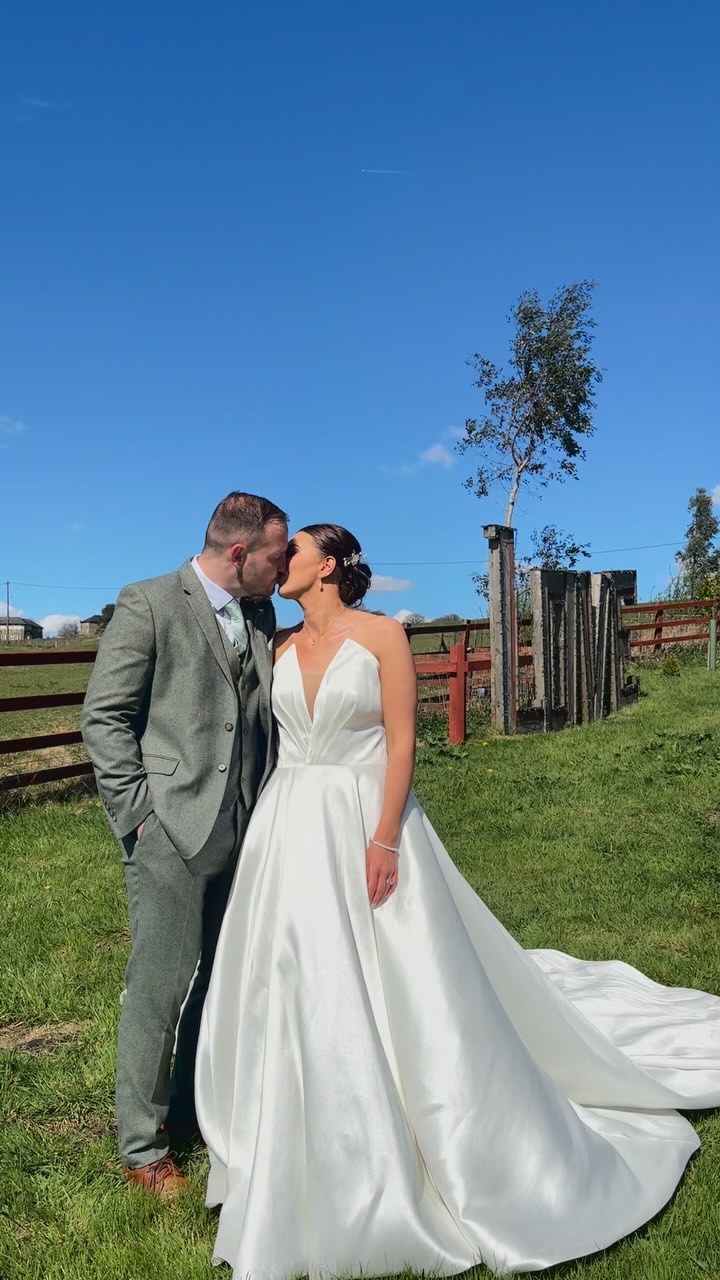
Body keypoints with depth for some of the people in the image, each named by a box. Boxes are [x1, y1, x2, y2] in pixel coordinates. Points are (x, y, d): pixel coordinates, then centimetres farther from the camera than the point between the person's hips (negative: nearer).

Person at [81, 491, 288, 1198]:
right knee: (160, 986, 3)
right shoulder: (148, 604, -8)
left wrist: (269, 801, 9)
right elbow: (103, 714, -9)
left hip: (244, 831, 6)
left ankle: (194, 1106, 36)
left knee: (223, 978, 16)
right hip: (173, 831, -6)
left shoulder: (261, 616, 12)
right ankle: (142, 1147, 21)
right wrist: (138, 812, -11)